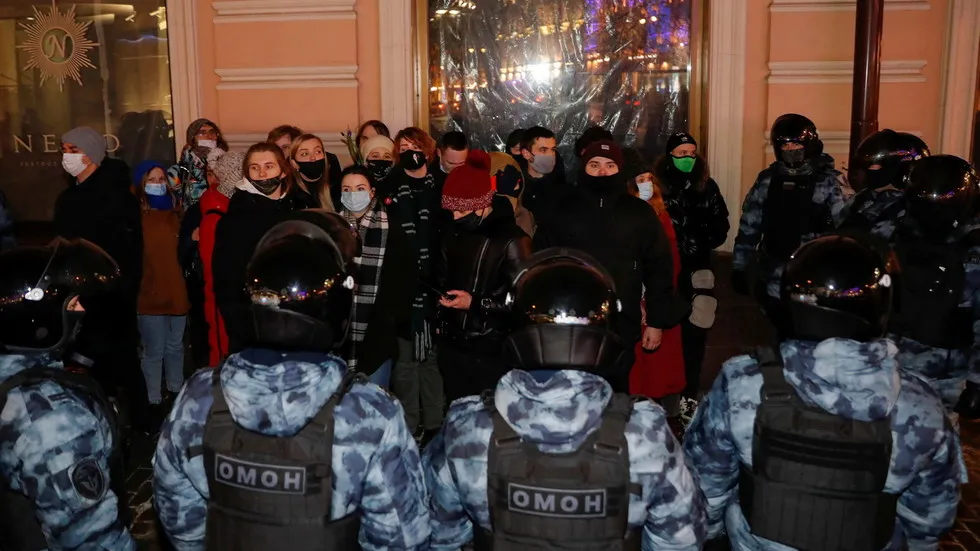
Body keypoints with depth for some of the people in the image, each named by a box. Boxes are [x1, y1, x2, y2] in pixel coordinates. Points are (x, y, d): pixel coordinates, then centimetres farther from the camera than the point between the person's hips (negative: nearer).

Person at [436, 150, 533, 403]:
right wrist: (441, 322, 12)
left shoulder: (512, 240, -13)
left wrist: (476, 303, -16)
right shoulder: (453, 235, 10)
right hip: (452, 346, 6)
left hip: (493, 351, -6)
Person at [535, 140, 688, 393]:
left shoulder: (640, 213, 4)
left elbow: (658, 268, 6)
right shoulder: (561, 211, 4)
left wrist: (657, 321, 2)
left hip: (622, 326, 0)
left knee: (617, 391, 10)